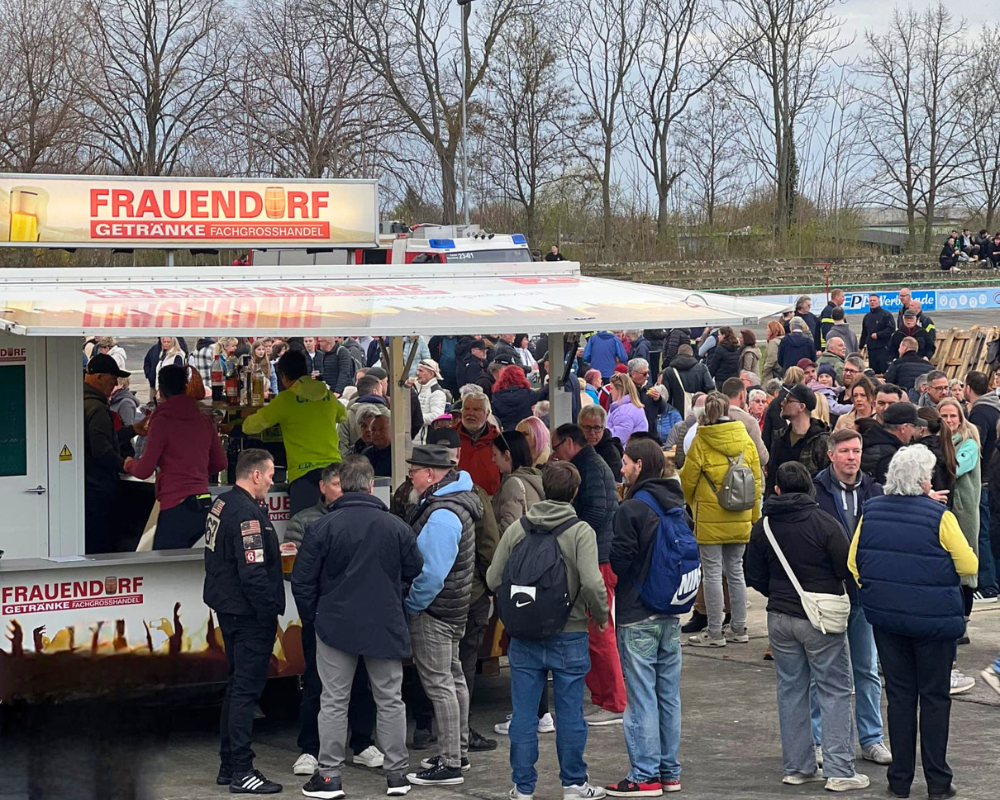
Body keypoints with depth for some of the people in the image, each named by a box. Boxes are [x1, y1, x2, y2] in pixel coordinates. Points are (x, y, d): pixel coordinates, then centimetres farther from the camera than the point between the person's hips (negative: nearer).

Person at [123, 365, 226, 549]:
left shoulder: (162, 421, -7)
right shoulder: (203, 420, 10)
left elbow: (144, 471, -5)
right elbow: (221, 463, 16)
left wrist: (130, 464, 17)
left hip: (176, 507, -6)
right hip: (204, 505, 7)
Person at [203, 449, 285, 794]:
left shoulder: (221, 505, 11)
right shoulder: (247, 513, -20)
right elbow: (253, 573, -24)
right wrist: (270, 614, -18)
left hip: (228, 609, 10)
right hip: (249, 615, -10)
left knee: (237, 685, 18)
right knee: (246, 690, -6)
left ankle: (228, 765, 25)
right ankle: (241, 772, -3)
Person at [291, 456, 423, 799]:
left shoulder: (323, 526, -10)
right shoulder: (396, 527, -4)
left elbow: (302, 580, -6)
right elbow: (415, 572, 5)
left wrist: (311, 617, 9)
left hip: (336, 626, -1)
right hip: (386, 628, 2)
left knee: (334, 702, 6)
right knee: (390, 700, 11)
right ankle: (396, 772, 14)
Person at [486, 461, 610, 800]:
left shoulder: (517, 529, -1)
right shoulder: (581, 531, -10)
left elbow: (493, 579, -1)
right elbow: (592, 583, -20)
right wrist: (601, 617, -3)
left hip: (524, 636, 2)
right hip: (569, 635, -2)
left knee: (523, 715, 8)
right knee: (570, 714, 9)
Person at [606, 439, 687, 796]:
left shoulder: (631, 509, -16)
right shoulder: (678, 506, 8)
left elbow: (618, 562, -15)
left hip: (637, 617, -7)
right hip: (671, 613, 7)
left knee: (641, 696, -3)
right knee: (669, 695, 12)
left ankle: (645, 776, 0)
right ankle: (669, 771, 18)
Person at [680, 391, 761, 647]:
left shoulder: (701, 441, -10)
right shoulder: (745, 439, 3)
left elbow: (687, 480, -3)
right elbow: (756, 480, 7)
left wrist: (693, 502, 18)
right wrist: (753, 515, 17)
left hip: (710, 518, -5)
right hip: (740, 519, 5)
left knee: (712, 573, 0)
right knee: (736, 571, 14)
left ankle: (715, 632, 3)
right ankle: (738, 628, 19)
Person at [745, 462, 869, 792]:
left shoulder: (762, 527, 1)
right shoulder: (824, 523, -13)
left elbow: (755, 578, 8)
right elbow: (847, 569, -11)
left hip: (780, 618, 4)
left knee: (791, 690, 13)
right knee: (834, 691, 1)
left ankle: (797, 767, 16)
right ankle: (839, 771, -2)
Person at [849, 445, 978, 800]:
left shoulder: (871, 511, 0)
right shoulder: (939, 516, -14)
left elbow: (853, 562, 5)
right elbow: (969, 565, -11)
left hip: (885, 615, 4)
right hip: (933, 619, -4)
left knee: (899, 694, 12)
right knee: (935, 697, 7)